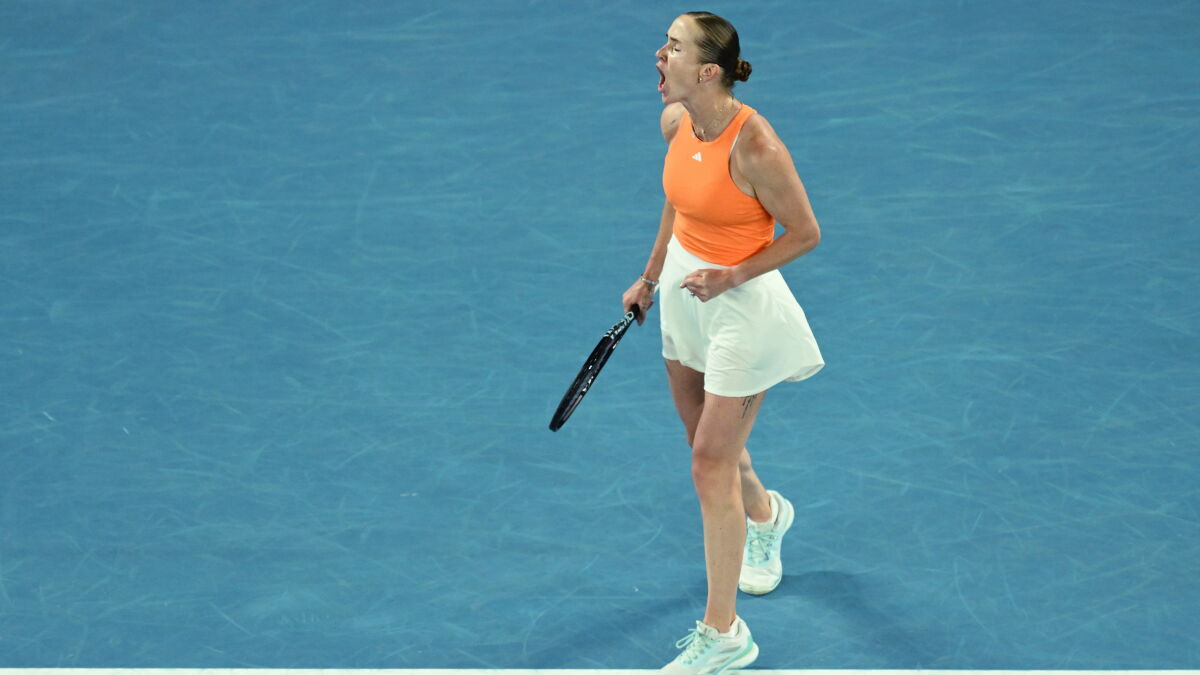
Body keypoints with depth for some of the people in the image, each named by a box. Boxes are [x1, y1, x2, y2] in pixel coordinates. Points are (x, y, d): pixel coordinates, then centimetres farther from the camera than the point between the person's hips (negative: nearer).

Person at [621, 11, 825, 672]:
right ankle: (764, 513, 57)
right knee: (705, 437, 23)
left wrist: (729, 277, -22)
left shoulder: (753, 146, -28)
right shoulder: (675, 121, -6)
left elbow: (805, 233, -17)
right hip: (684, 293, 8)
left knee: (711, 462, -5)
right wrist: (650, 277, 19)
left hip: (739, 304, -7)